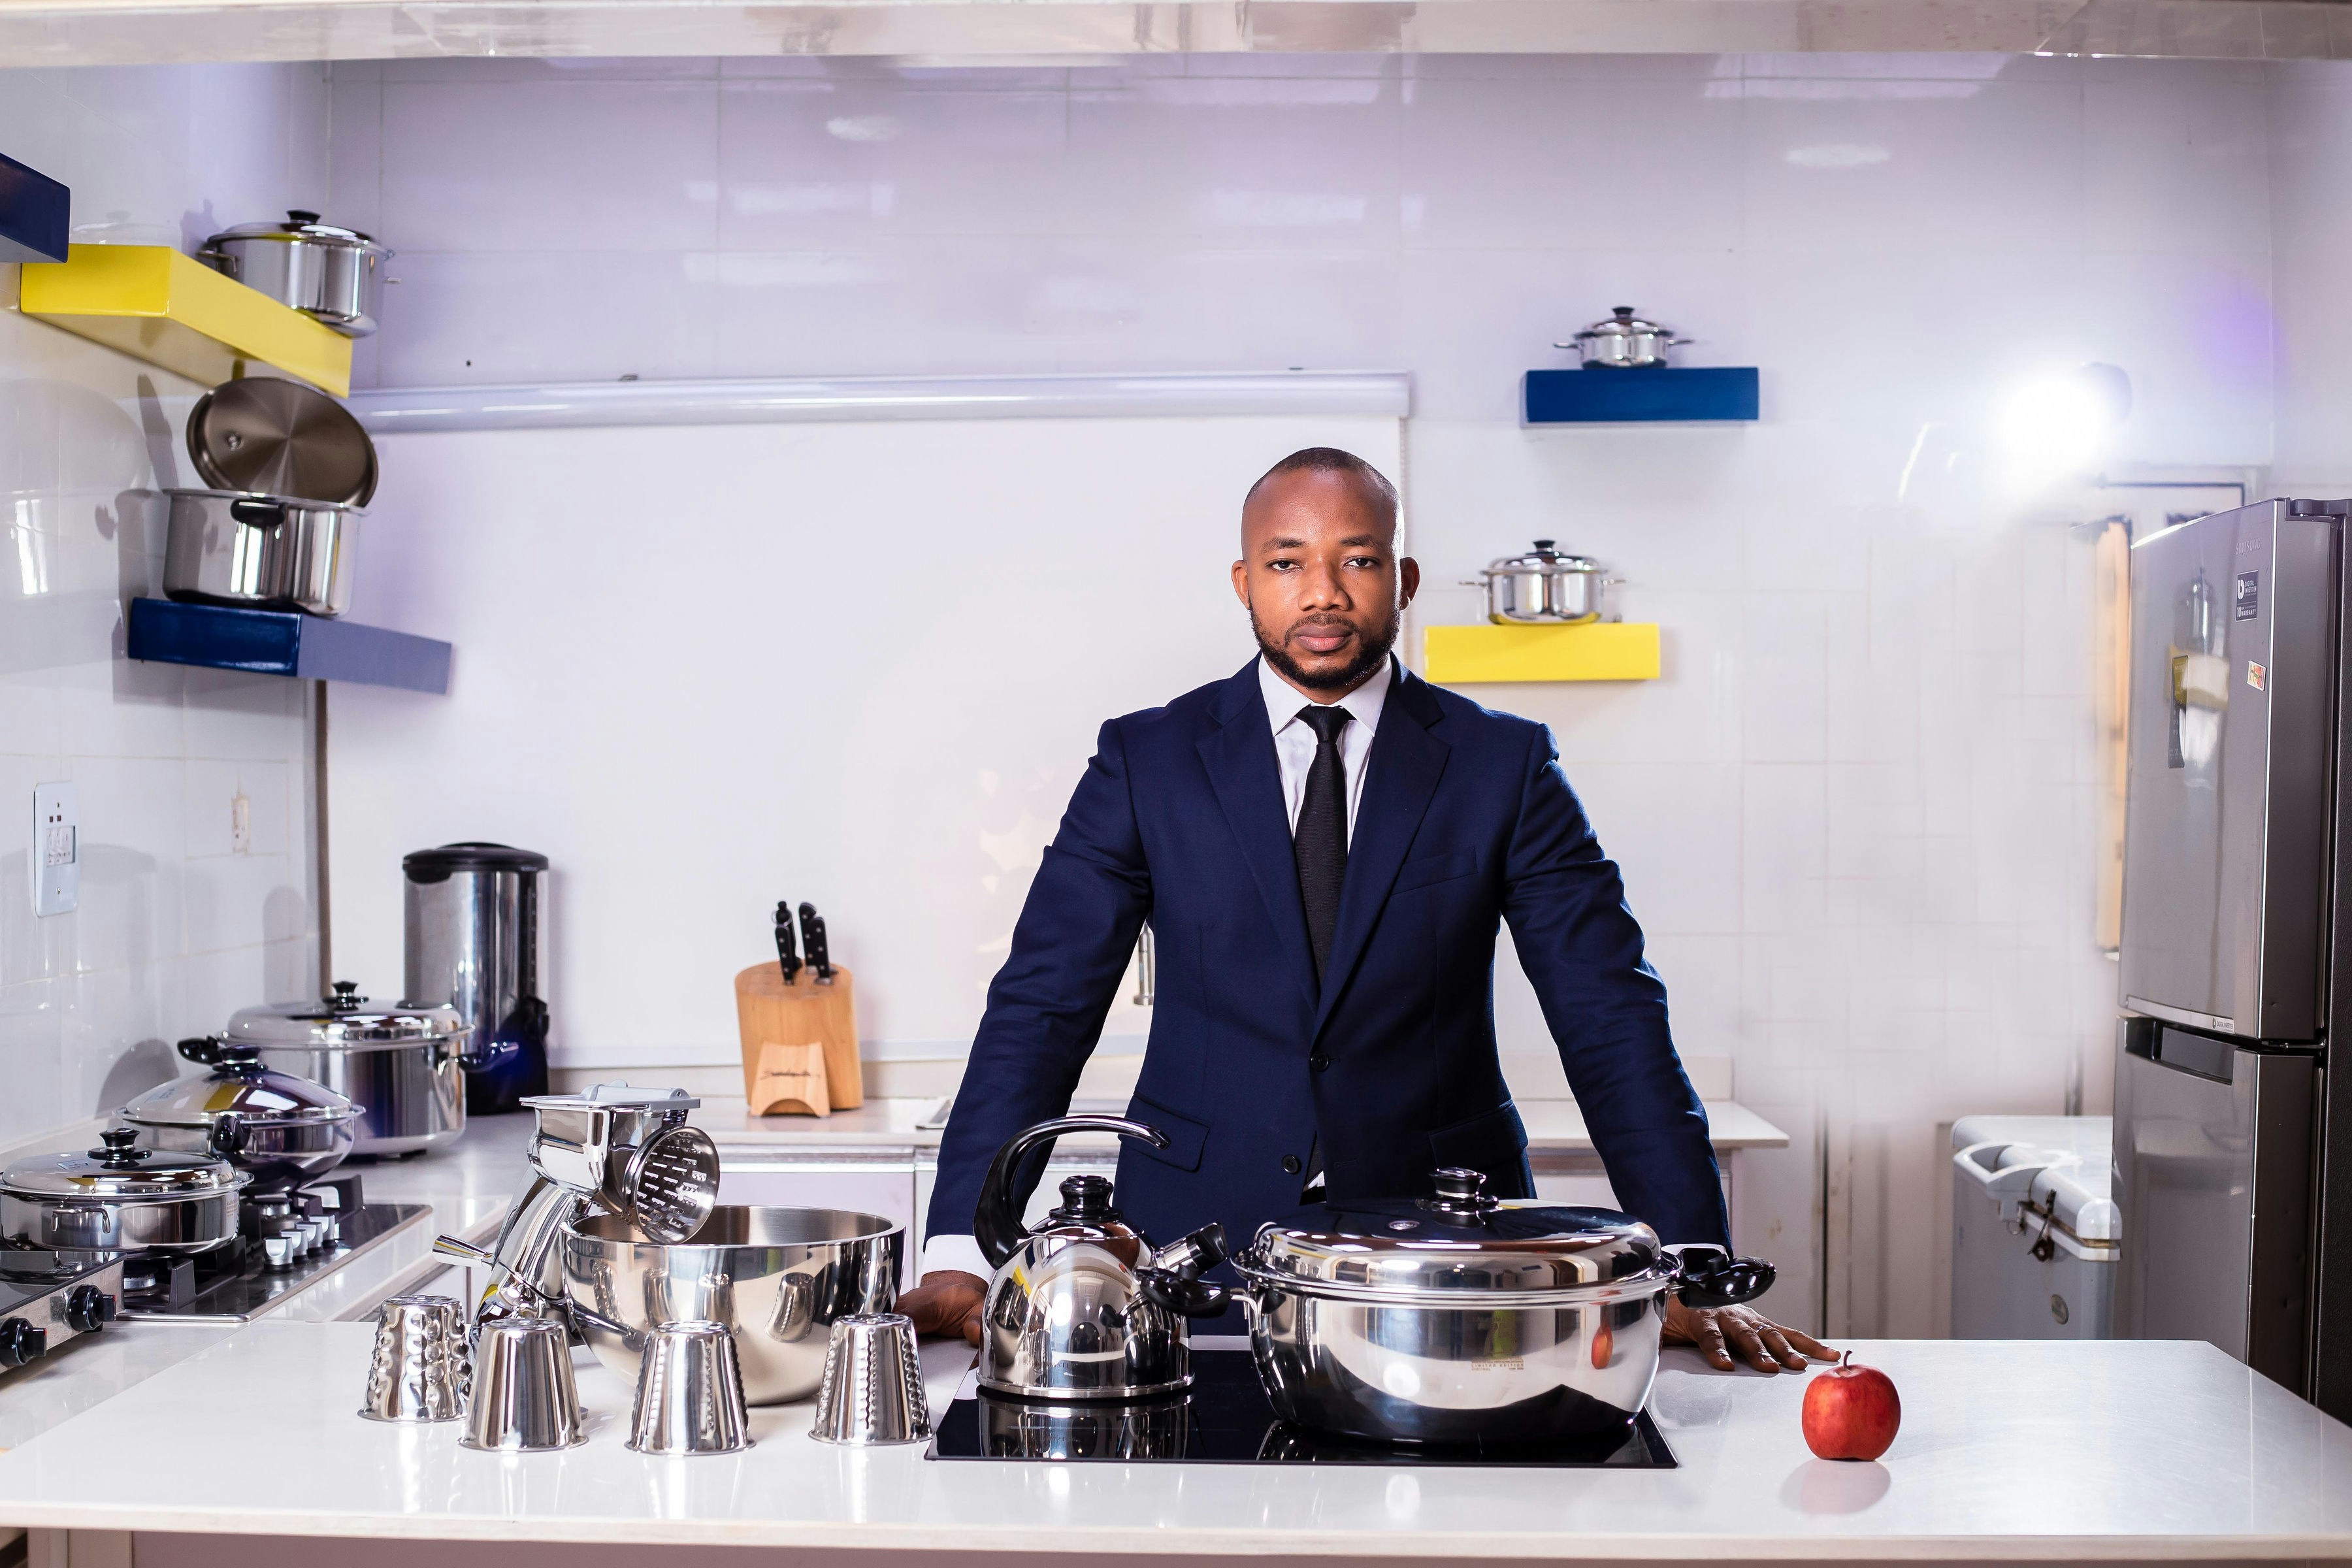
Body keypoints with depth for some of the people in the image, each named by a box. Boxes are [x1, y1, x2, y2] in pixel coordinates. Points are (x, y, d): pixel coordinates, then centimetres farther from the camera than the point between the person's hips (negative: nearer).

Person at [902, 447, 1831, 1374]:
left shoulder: (1502, 766, 3)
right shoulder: (1146, 760, 3)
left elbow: (1611, 1018, 0)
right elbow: (1042, 1007, -1)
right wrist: (959, 1256, -11)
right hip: (1200, 1241, 0)